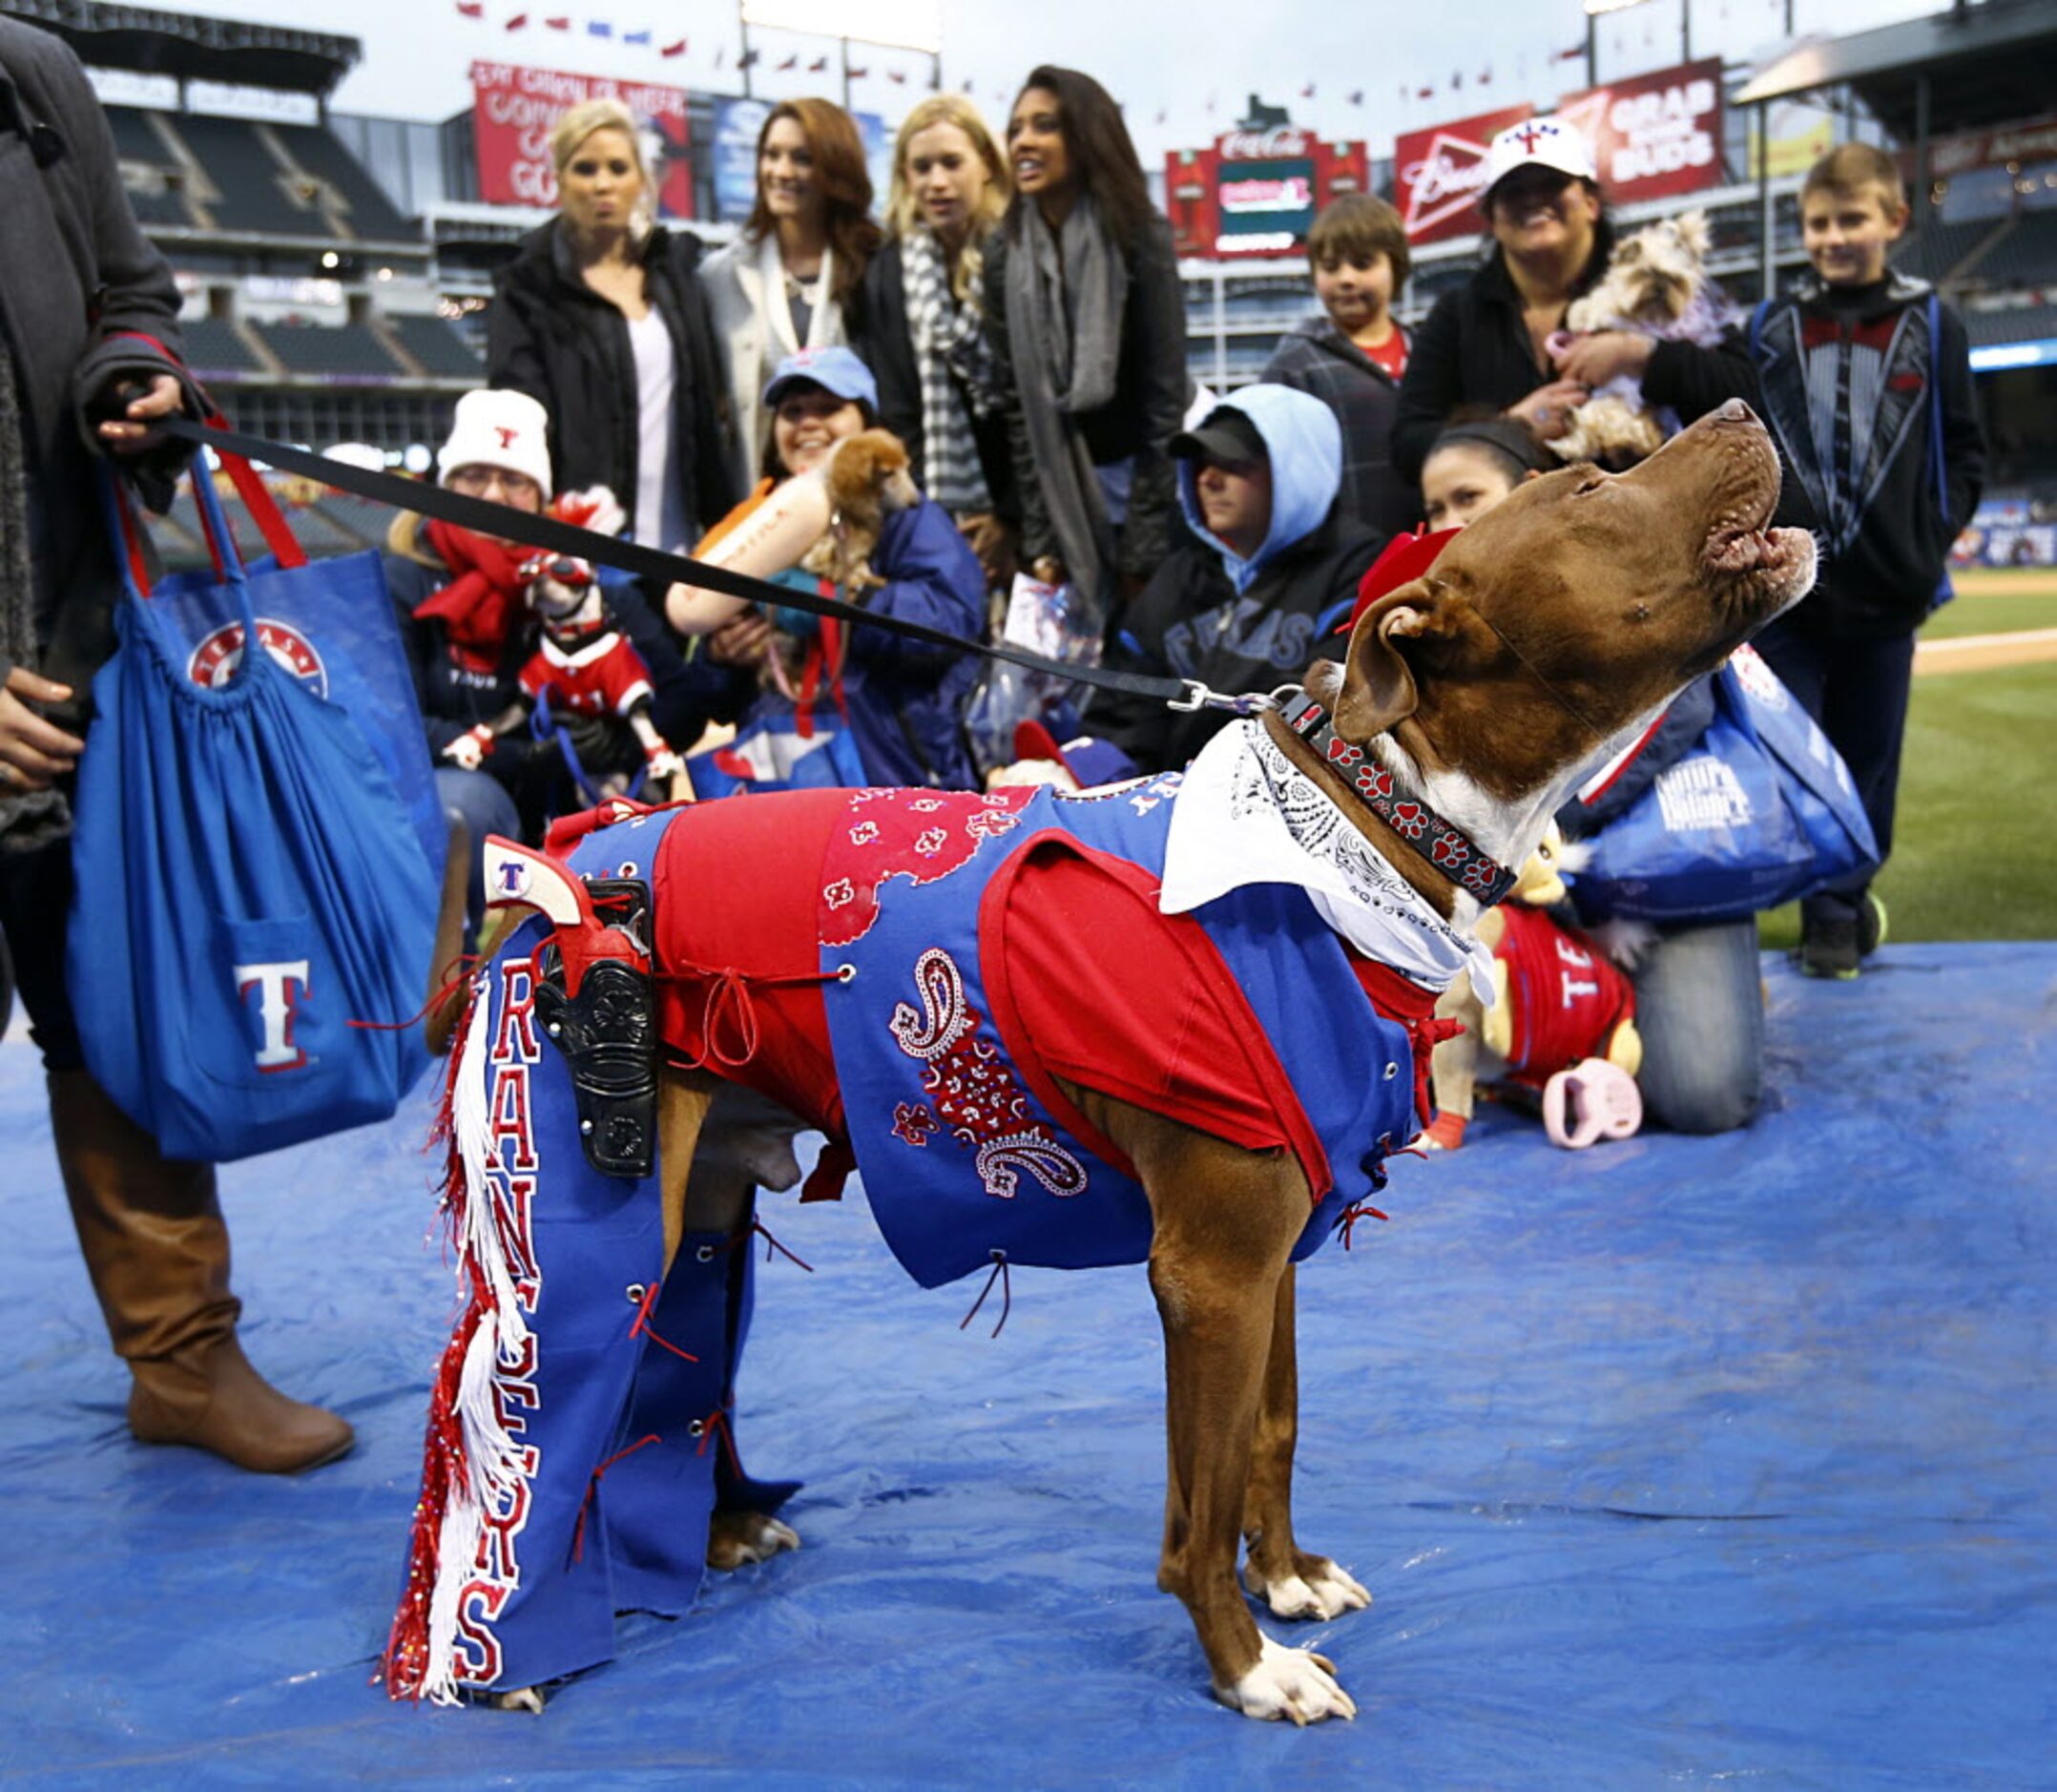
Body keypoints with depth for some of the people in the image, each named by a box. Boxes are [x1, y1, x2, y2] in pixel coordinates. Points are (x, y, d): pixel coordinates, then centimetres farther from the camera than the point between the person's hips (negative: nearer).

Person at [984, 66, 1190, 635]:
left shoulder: (1140, 239, -10)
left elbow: (1164, 396, -12)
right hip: (1064, 489, 3)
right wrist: (1039, 540, -6)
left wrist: (1143, 550, -15)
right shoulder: (1005, 254, 0)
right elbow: (1019, 402, 0)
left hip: (1148, 476, -3)